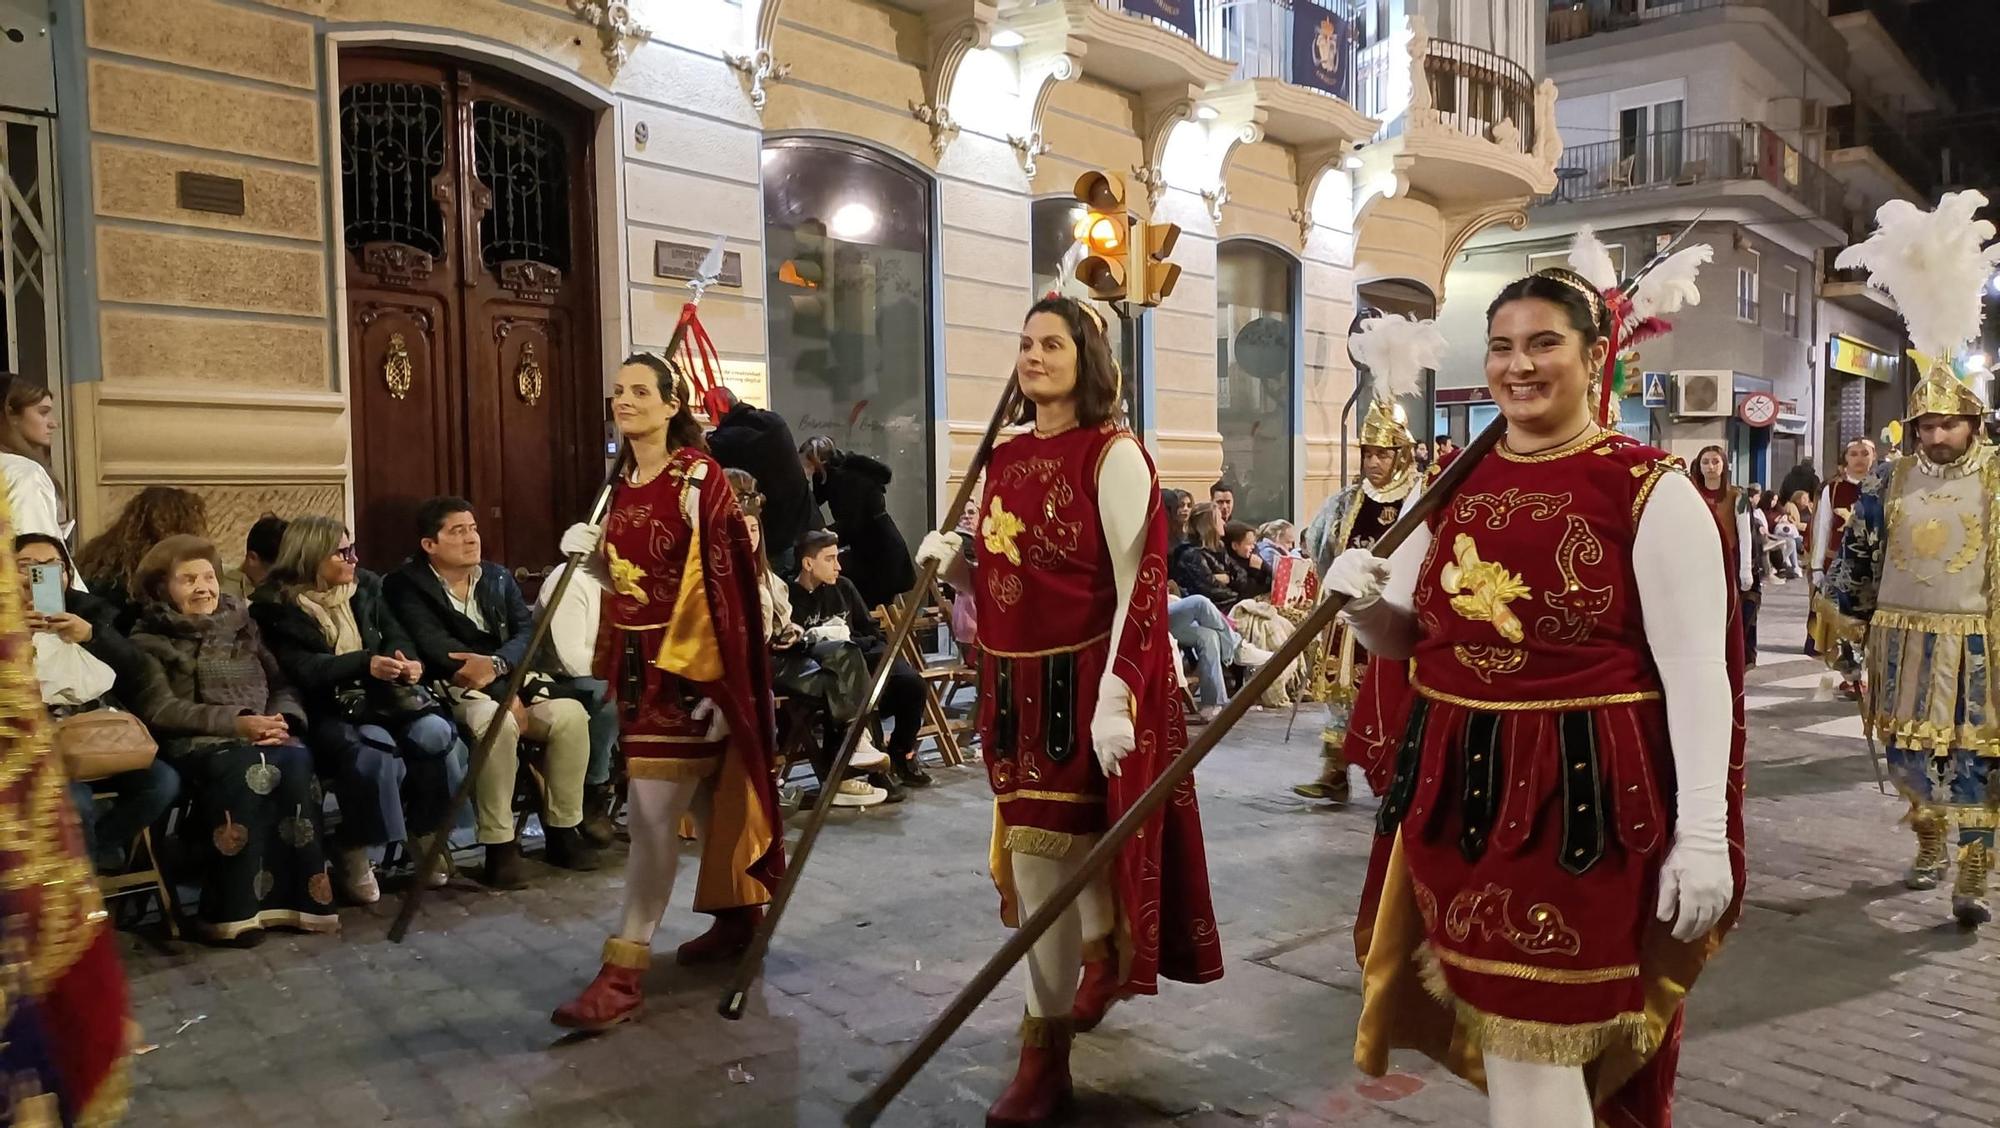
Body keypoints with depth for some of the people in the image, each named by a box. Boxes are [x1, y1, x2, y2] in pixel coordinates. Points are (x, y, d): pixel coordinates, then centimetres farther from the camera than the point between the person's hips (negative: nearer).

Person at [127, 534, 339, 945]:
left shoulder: (241, 625, 19)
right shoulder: (149, 639, 6)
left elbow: (282, 684, 13)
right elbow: (159, 709, -8)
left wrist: (281, 719, -11)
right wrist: (235, 722, -20)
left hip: (261, 737, 3)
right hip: (193, 744, -3)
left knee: (295, 761, -31)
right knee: (245, 768, -36)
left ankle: (299, 895, -28)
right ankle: (234, 907, -32)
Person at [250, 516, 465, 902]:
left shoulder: (365, 586, 12)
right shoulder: (277, 605, -4)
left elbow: (397, 637, 11)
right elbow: (301, 670, -15)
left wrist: (404, 660, -14)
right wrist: (364, 663, -28)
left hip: (379, 696, 5)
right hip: (326, 709, -5)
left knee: (435, 734, -25)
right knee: (376, 752, -34)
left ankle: (425, 833, -7)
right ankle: (353, 854, -14)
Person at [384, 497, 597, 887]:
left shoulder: (497, 576, 15)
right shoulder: (407, 586, -2)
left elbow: (527, 630, 3)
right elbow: (437, 649, -15)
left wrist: (496, 664, -20)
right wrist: (504, 692, -22)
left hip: (512, 676, 5)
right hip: (454, 687, -5)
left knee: (571, 715, -23)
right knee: (498, 724, -37)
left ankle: (563, 830, -7)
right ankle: (499, 847, -24)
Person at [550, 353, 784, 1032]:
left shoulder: (700, 477, -12)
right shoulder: (624, 483, 12)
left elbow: (726, 578, -17)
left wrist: (704, 672, -21)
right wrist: (593, 552, 2)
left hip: (688, 663, -8)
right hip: (639, 662, 8)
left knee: (652, 810, -9)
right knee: (704, 796, 17)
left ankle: (623, 974, -4)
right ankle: (739, 917, 31)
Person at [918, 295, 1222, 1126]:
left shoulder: (1113, 455, -10)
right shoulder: (1006, 458, 11)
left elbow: (1138, 584, -15)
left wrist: (1115, 696, -21)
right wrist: (952, 558, -1)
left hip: (1083, 680, -7)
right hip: (1015, 683, 7)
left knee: (1070, 846, 1)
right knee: (1031, 858, 14)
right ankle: (1048, 1043, 32)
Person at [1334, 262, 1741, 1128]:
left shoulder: (1651, 491, -9)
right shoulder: (1454, 485, 7)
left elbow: (1695, 673, -11)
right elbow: (1403, 641, 14)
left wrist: (1703, 834, -15)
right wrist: (1363, 598, -8)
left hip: (1582, 797, -5)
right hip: (1455, 787, 6)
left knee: (1538, 1049, 2)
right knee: (1493, 1028, 18)